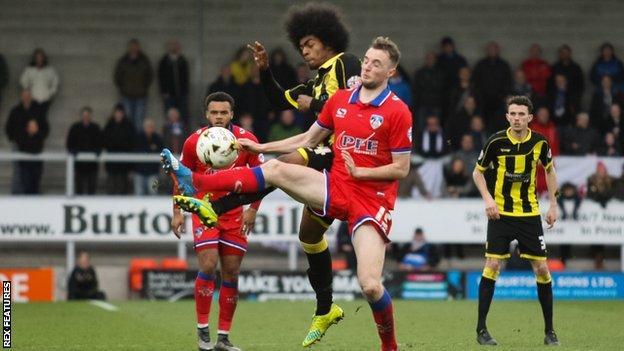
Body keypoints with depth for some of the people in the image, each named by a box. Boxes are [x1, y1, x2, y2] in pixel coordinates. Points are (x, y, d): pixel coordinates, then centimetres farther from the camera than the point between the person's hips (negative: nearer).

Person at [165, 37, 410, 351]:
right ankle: (194, 181, -18)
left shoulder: (397, 111, -9)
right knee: (275, 169, -15)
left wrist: (359, 172, -18)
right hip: (336, 188, 5)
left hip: (372, 202, -5)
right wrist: (262, 147, 16)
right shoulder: (340, 100, 8)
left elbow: (401, 168, -8)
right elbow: (308, 140, 19)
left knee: (370, 286, -18)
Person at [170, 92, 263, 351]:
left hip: (235, 214, 2)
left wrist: (253, 209, -5)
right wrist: (177, 211, 2)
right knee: (208, 266, -16)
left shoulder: (246, 140, -5)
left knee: (231, 273, 2)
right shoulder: (194, 141, -5)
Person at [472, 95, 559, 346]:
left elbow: (550, 170, 14)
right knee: (492, 265, -10)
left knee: (541, 268, -1)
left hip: (530, 213, 2)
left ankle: (549, 330, 10)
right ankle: (481, 329, -2)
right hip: (500, 213, -2)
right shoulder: (497, 142, -9)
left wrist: (553, 205, 10)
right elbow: (478, 171, 4)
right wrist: (487, 199, -11)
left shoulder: (539, 143, -4)